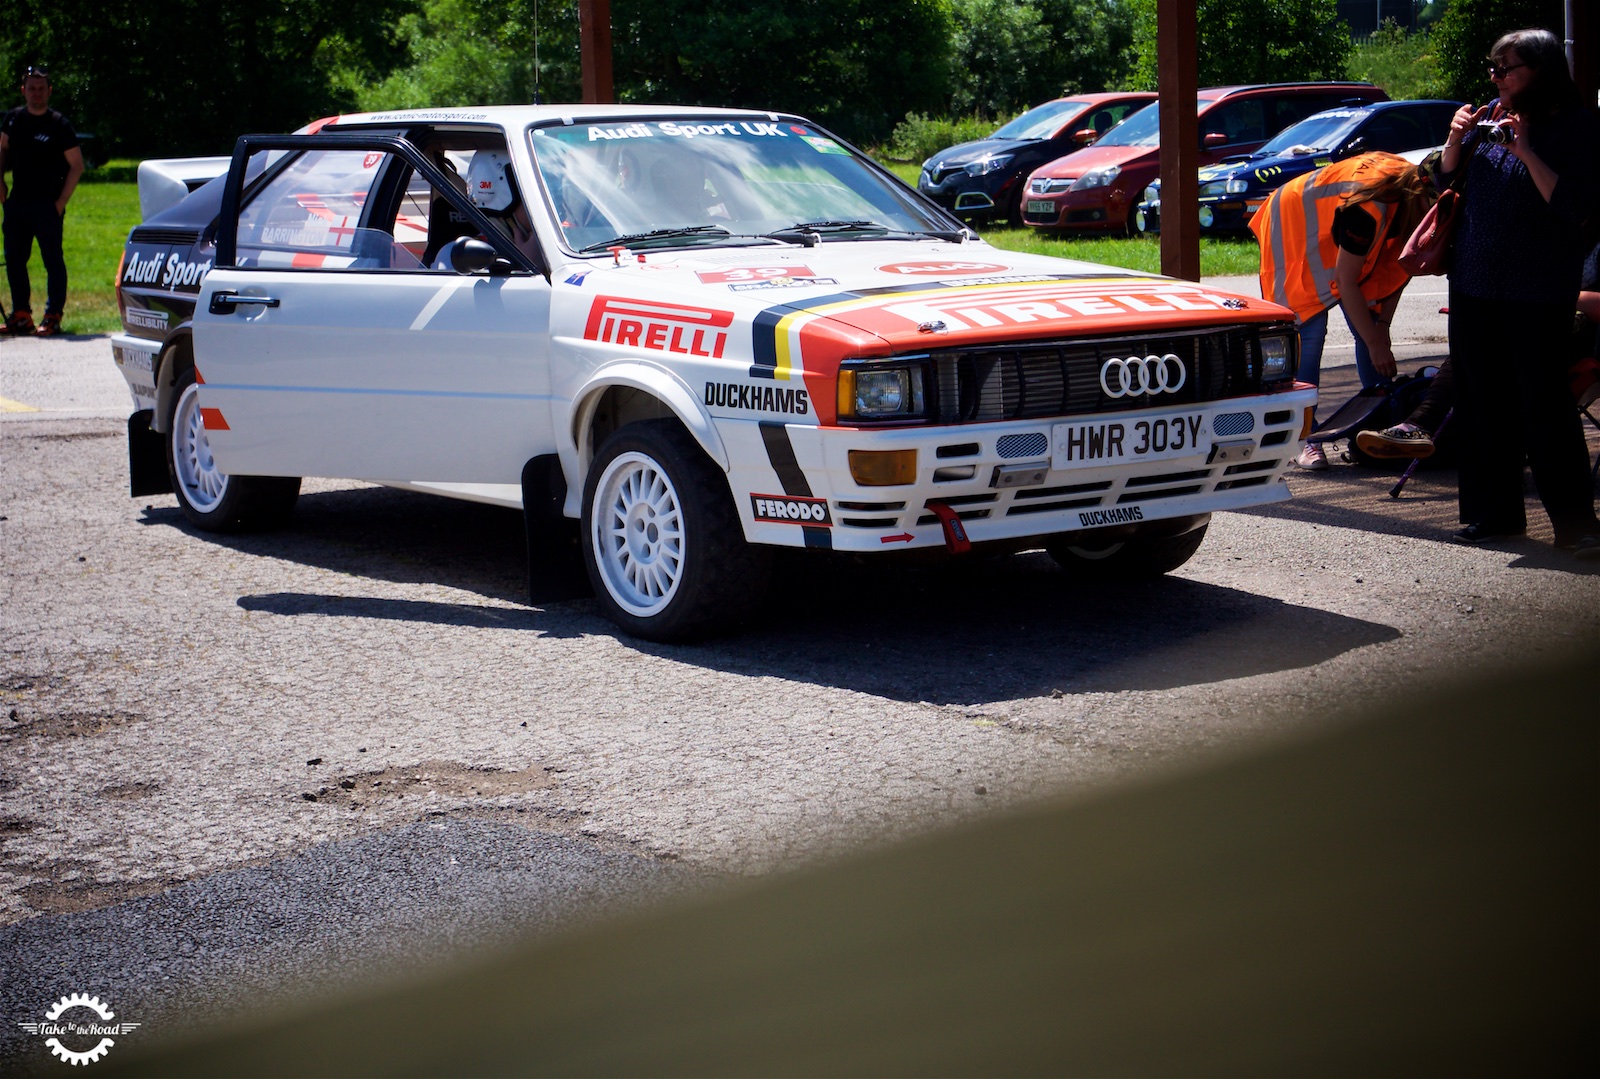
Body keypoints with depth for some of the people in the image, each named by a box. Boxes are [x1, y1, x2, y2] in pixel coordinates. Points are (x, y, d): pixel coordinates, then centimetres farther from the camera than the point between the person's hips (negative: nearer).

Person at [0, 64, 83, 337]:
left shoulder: (59, 125, -7)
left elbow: (77, 165, -6)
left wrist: (61, 201, -10)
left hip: (48, 204, -6)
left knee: (53, 260, -4)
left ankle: (53, 317, 1)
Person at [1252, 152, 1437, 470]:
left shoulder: (1409, 196, -17)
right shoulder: (1368, 207, -40)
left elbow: (1397, 267, -3)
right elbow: (1346, 279, -32)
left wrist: (1382, 323, -9)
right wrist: (1375, 342, -26)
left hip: (1333, 236, 8)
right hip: (1295, 230, -8)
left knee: (1371, 331, -2)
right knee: (1308, 334, -17)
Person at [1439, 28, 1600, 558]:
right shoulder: (1490, 117, 9)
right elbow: (1446, 181, 16)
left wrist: (1525, 151, -21)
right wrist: (1456, 138, -3)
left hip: (1539, 291, -6)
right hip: (1474, 283, 6)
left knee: (1544, 404, -7)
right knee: (1482, 403, 10)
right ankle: (1496, 511, 19)